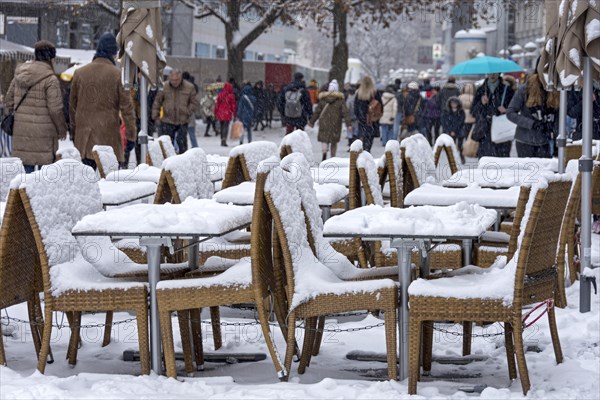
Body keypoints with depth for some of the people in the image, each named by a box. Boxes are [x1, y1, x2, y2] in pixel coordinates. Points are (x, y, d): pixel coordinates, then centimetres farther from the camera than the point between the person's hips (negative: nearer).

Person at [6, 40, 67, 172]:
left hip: (21, 131, 6)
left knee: (25, 168, 9)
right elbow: (55, 109, -13)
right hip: (43, 132, -6)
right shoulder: (50, 80, -12)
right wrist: (62, 129, 1)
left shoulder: (19, 74, 7)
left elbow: (9, 99, 14)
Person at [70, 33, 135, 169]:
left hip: (84, 135, 4)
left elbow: (72, 105, 14)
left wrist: (73, 129, 24)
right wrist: (131, 135, 0)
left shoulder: (80, 73, 6)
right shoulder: (117, 75, -6)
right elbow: (126, 107, -6)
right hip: (109, 135, -4)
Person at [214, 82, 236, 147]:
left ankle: (222, 140, 21)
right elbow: (233, 105, -3)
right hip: (227, 114, -3)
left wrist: (215, 113, 13)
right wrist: (234, 114, 4)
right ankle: (224, 140, -17)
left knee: (221, 127, 14)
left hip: (220, 114, 3)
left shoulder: (220, 95, 1)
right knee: (226, 127, -4)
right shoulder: (231, 96, -7)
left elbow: (217, 104, 5)